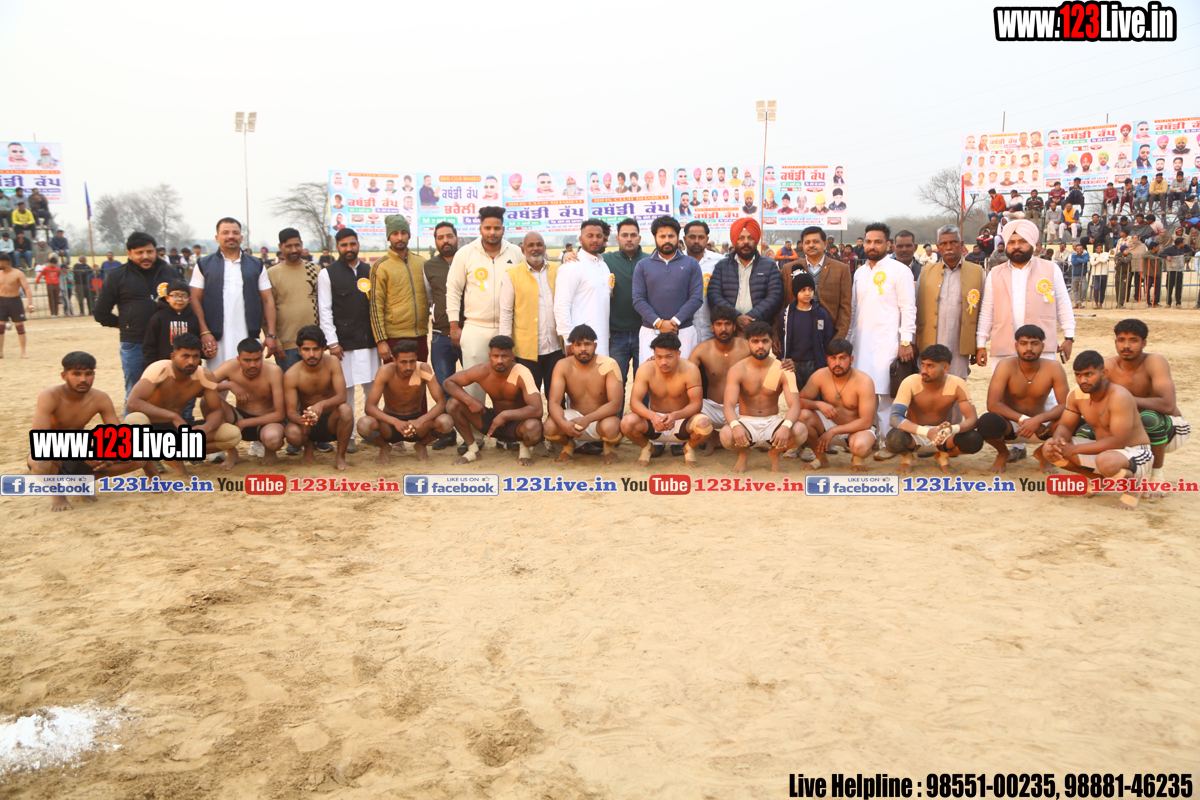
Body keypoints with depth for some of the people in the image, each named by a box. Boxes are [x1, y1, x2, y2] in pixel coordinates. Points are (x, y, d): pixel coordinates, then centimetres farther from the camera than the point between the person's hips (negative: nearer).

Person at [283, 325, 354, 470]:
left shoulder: (332, 363, -14)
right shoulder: (291, 375, -14)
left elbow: (342, 396, -22)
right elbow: (291, 410, -17)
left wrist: (322, 405, -44)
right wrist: (301, 420, -42)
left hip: (331, 420, 0)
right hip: (308, 425, 0)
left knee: (346, 409, -34)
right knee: (292, 433, -34)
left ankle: (340, 455, -11)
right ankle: (308, 446, 7)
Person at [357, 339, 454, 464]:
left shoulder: (424, 369, -18)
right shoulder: (385, 371, -20)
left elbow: (441, 402, -20)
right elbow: (369, 406, -24)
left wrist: (421, 420, -38)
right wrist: (396, 422, -40)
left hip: (416, 420, 1)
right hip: (391, 421, -1)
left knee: (446, 422, -30)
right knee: (364, 425, -34)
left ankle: (421, 445, 4)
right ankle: (384, 447, 3)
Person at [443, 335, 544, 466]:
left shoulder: (522, 374, -27)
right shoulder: (481, 371, -15)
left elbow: (537, 410, -36)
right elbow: (448, 383, -5)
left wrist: (505, 415, -42)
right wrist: (469, 400, -23)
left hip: (518, 422, -4)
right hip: (494, 421, 4)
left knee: (533, 427, -41)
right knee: (453, 404, -13)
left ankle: (524, 448, -2)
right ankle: (472, 450, 4)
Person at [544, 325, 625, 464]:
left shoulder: (608, 365, -15)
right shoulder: (563, 366, -9)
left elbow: (616, 404, -22)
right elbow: (554, 402, -16)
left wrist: (588, 419, -38)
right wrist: (563, 423, -39)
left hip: (601, 418, -2)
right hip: (575, 416, 2)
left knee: (610, 427, -38)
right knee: (550, 427, -29)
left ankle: (610, 447, 2)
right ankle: (568, 445, 8)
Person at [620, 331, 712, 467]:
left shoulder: (690, 370, -18)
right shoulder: (645, 369, -16)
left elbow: (696, 403, -20)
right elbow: (635, 402, -21)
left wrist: (675, 415, -40)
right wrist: (652, 416, -42)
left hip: (682, 420, 0)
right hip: (654, 419, 1)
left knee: (704, 424, -34)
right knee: (627, 423, -31)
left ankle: (689, 448, 5)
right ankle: (645, 447, 7)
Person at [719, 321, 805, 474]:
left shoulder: (783, 370, -5)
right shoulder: (737, 370, -6)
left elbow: (795, 405, -16)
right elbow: (729, 405, -17)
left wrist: (786, 426, -39)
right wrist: (735, 425, -41)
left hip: (773, 421, 1)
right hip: (746, 422, -1)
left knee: (801, 431, -30)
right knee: (726, 435, -36)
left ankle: (774, 453, 6)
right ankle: (743, 453, 5)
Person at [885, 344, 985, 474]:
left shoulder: (957, 385, -15)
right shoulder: (910, 383, -21)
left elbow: (972, 419, -19)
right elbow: (895, 418, -30)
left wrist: (952, 429, -42)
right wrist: (927, 432, -46)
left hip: (942, 434, 2)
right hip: (914, 434, -2)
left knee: (975, 441, -27)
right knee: (894, 439, -38)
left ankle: (943, 454, 6)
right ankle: (906, 455, 1)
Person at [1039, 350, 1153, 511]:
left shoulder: (1119, 397, -25)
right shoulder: (1076, 396, -3)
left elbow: (1118, 441, -30)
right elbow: (1065, 425, 5)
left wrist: (1074, 449, -31)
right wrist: (1058, 439, -22)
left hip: (1135, 454, -7)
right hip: (1103, 450, 7)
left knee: (1106, 461, -42)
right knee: (1049, 449, -8)